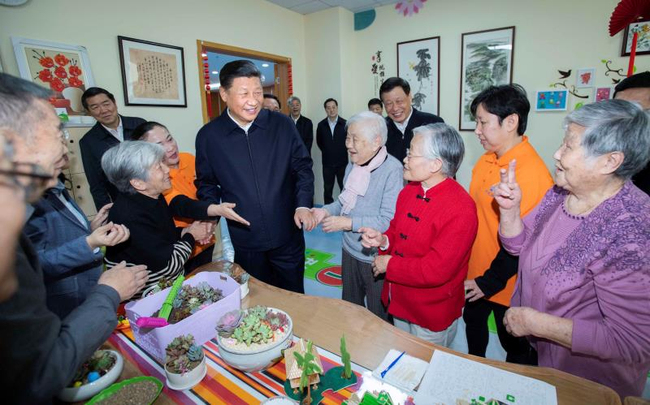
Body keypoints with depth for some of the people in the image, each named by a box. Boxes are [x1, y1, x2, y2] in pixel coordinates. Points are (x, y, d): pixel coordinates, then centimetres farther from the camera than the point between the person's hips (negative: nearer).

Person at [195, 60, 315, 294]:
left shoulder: (283, 125, -4)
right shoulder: (208, 136, -3)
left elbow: (303, 167, 3)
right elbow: (206, 183, 8)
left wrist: (303, 205, -9)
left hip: (287, 236, 0)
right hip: (244, 242, 0)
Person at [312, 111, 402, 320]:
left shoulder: (392, 169, -22)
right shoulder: (352, 166, 2)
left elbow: (388, 221, -26)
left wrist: (349, 223, -24)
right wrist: (327, 211, -6)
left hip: (376, 257, -7)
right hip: (350, 250, 7)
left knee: (379, 318, 17)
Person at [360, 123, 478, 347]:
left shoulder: (460, 210, -27)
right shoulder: (409, 191, -3)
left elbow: (436, 270, -28)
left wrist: (389, 264, -18)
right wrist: (383, 240, -12)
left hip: (431, 315, -6)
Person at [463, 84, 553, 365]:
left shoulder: (532, 173, -25)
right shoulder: (487, 160, 0)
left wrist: (491, 281, -16)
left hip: (505, 284, -8)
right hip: (475, 273, 8)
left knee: (515, 346, 17)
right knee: (473, 322, 27)